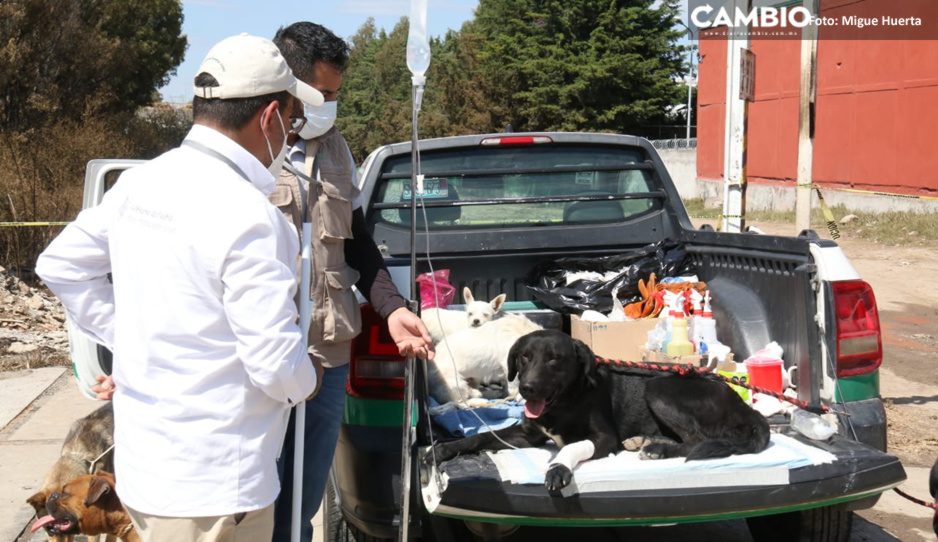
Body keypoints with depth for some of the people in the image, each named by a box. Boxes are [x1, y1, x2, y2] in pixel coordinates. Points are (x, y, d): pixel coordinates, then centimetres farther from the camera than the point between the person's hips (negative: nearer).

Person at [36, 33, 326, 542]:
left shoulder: (140, 181, 2)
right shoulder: (246, 217, -24)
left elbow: (60, 265, 14)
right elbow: (278, 365, -22)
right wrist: (307, 380, 0)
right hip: (211, 488, -8)